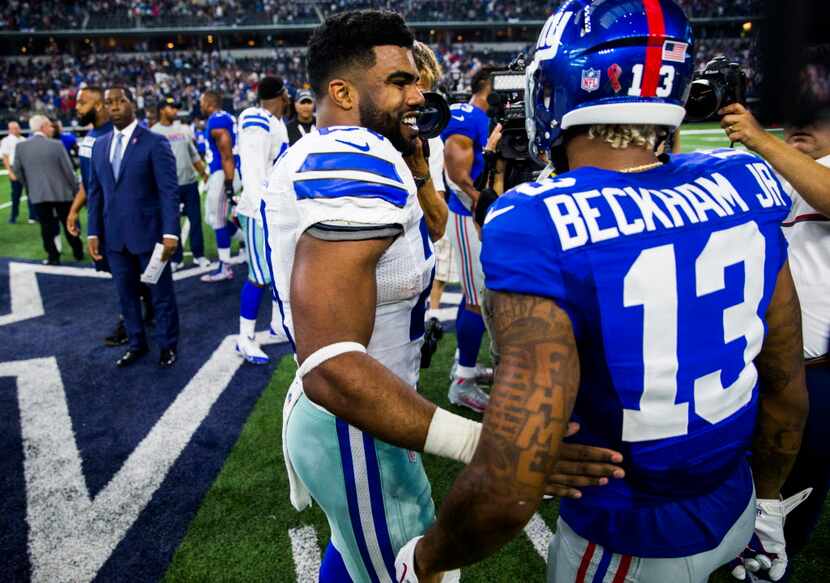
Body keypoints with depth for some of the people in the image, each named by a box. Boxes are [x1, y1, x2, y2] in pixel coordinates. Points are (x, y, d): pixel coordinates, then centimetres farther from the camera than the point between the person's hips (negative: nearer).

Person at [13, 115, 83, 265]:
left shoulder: (20, 147, -2)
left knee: (46, 227, 8)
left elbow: (18, 171, 5)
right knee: (69, 224, 12)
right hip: (61, 192, -2)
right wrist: (75, 189, 5)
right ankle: (78, 253, 23)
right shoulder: (56, 145, -11)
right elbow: (68, 170, -8)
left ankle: (53, 257, 9)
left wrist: (29, 187, 20)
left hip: (37, 194, 2)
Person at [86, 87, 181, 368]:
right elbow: (95, 192, 13)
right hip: (114, 236, 6)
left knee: (161, 293, 7)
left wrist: (170, 232, -18)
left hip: (148, 233, -5)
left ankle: (168, 346, 22)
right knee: (126, 294, 14)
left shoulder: (155, 142, -7)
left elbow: (169, 191, -12)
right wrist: (94, 232, 7)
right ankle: (136, 344, 30)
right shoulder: (99, 145, 11)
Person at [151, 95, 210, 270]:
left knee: (195, 220, 7)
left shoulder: (183, 129, 12)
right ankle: (175, 258, 15)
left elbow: (194, 155, 16)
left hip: (190, 183, 4)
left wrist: (205, 175, 10)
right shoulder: (154, 132, -2)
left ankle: (199, 255, 18)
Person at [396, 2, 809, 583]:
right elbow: (786, 382, 0)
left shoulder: (544, 228, -30)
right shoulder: (738, 188, -10)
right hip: (733, 510, 6)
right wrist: (767, 504, 17)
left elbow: (508, 493, -34)